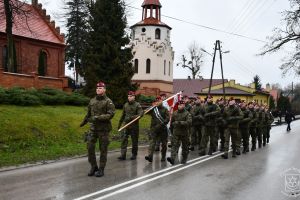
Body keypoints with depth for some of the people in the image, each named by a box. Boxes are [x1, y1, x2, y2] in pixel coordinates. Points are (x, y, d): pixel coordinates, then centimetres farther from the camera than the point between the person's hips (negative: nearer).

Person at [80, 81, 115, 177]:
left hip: (103, 129, -4)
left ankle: (101, 169, 13)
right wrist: (84, 122, 26)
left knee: (103, 149, 3)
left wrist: (98, 118, -23)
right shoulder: (92, 101, 10)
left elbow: (110, 114, -16)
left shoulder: (108, 101, -6)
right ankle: (93, 167, 17)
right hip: (93, 128, 5)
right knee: (90, 147, 0)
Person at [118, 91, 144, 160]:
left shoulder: (137, 105, -4)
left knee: (134, 140, 6)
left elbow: (140, 114, -16)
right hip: (126, 125, 4)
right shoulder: (125, 105, 12)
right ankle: (123, 155, -5)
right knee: (124, 139, -6)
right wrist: (120, 123, 21)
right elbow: (123, 115, 20)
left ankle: (134, 154, 18)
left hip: (134, 126, -4)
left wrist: (132, 117, -29)